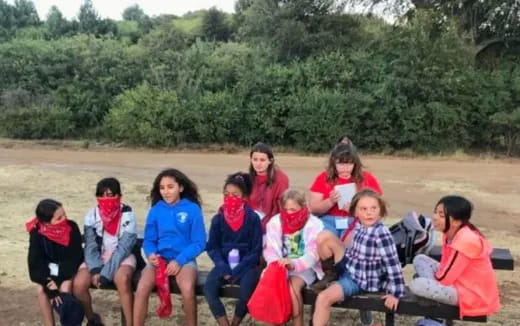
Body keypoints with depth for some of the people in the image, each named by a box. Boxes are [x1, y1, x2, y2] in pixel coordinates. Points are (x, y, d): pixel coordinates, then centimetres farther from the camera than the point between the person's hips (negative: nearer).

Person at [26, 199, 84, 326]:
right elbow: (35, 262, -20)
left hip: (68, 269, -1)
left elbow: (74, 257, -20)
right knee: (41, 289, -23)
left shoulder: (72, 227, -26)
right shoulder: (37, 233, -24)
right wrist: (49, 284, -26)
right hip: (48, 269, 2)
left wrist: (59, 280, -25)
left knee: (65, 288, -26)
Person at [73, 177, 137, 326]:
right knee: (79, 284, -22)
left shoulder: (127, 215, -14)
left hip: (121, 257, -3)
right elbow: (90, 247, -8)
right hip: (97, 258, 3)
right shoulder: (92, 216, -5)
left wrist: (105, 274, -25)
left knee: (122, 279, -35)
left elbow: (123, 247, -18)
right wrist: (95, 270, -25)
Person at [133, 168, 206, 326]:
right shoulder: (156, 210, 5)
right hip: (159, 258, 3)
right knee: (142, 289, -25)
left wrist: (179, 261, -15)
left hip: (184, 259, -2)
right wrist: (151, 254, -13)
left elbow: (199, 242, -4)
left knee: (187, 289, -32)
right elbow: (149, 240, 10)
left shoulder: (193, 209, -4)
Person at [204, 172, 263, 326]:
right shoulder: (218, 219, 1)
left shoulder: (253, 218, -7)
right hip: (224, 265, 3)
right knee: (209, 288, -25)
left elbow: (256, 250, -7)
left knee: (247, 290, -30)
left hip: (246, 266, -2)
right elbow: (212, 248, 3)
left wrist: (237, 271, -15)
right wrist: (223, 269, -13)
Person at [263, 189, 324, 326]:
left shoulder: (314, 224, -9)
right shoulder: (275, 222, 3)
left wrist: (294, 264, -35)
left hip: (305, 268, -3)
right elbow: (269, 249, -1)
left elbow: (313, 253, -18)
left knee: (293, 285, -31)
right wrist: (277, 263, -23)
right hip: (280, 267, 3)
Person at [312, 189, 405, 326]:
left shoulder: (381, 234, -27)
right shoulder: (359, 226, -4)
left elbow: (393, 264, -25)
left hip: (360, 279, -7)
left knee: (323, 298, -19)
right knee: (326, 238, -4)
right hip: (349, 267, 7)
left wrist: (395, 293, -21)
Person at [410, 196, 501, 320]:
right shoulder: (450, 233, 1)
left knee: (416, 285, -24)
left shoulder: (466, 240, -27)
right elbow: (445, 267, 8)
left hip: (471, 295, -10)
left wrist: (432, 276, -3)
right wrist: (434, 276, -8)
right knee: (420, 260, 9)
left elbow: (444, 278, -22)